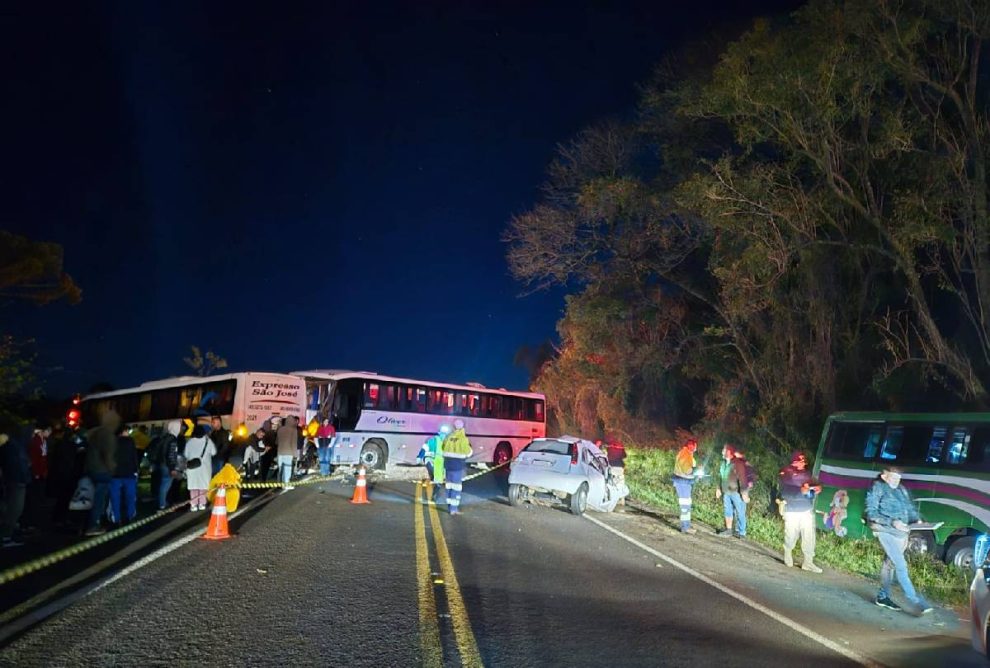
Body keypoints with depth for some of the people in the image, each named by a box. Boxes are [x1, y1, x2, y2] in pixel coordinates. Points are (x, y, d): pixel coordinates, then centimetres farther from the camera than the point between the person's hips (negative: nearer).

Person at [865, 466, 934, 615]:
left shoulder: (902, 490, 15)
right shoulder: (877, 488, -5)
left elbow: (911, 508, 19)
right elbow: (871, 513, -10)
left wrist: (917, 520, -3)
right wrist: (892, 522, -20)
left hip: (901, 532, 7)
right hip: (886, 531, -7)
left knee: (890, 563, 14)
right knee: (901, 566, -12)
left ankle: (883, 597, 25)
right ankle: (916, 602, -13)